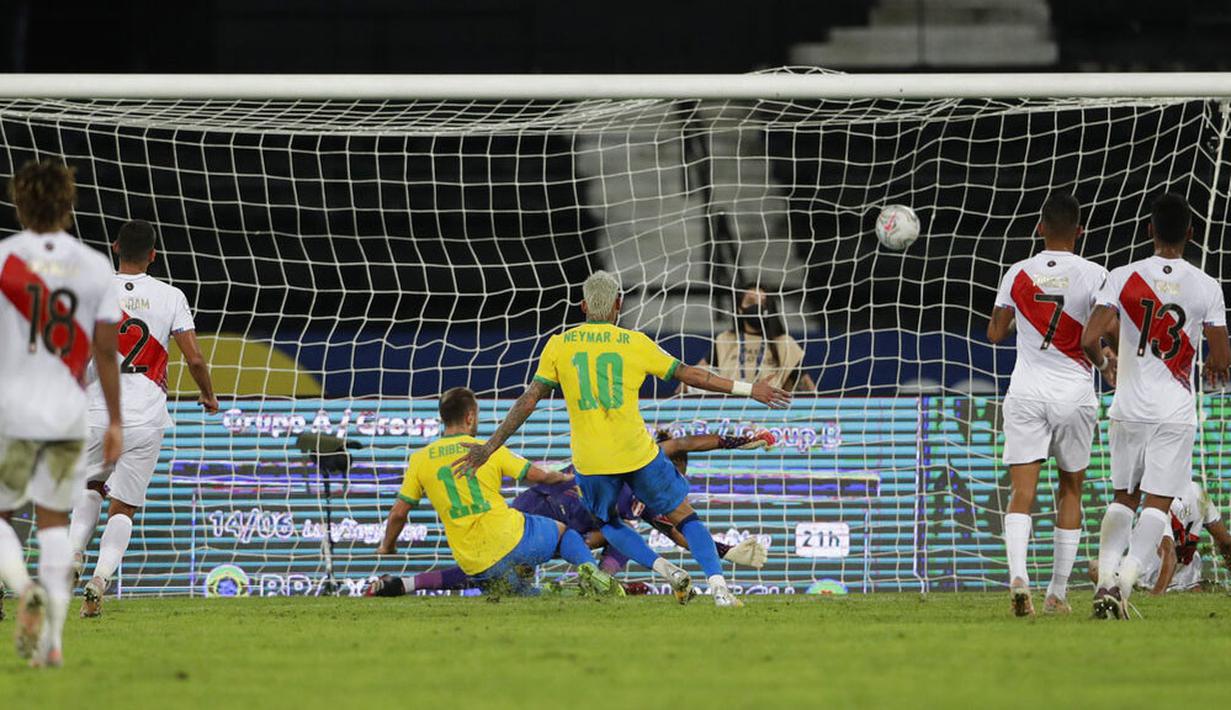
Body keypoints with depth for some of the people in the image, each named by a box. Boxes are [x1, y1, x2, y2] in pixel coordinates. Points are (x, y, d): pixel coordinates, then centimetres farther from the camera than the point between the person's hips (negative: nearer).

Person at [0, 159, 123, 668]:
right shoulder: (94, 267, 1)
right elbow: (106, 349, 1)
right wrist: (115, 421, 8)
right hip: (69, 413, 3)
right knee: (53, 519, 14)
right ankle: (53, 638, 7)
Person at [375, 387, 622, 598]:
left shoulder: (420, 460, 6)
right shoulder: (490, 450, 4)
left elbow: (398, 512, 7)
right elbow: (537, 475, 11)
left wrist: (387, 546, 26)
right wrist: (564, 477, 34)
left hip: (475, 564, 1)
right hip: (513, 539, -1)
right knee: (562, 531, 27)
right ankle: (589, 569, -3)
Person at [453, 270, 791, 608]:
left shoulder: (558, 346, 2)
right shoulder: (635, 343, -1)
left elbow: (529, 400, 0)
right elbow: (689, 374, 3)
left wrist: (490, 447, 5)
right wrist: (748, 389, 12)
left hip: (591, 462, 1)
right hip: (638, 453, -1)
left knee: (608, 523, 26)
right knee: (683, 515, 13)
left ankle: (665, 569, 3)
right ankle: (718, 586, -4)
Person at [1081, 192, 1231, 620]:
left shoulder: (1123, 278, -5)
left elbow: (1090, 339, -11)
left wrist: (1103, 363, 11)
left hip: (1129, 408, 1)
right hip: (1176, 412, -1)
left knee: (1123, 499, 14)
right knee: (1158, 503, 1)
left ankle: (1107, 577, -2)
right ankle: (1127, 577, -16)